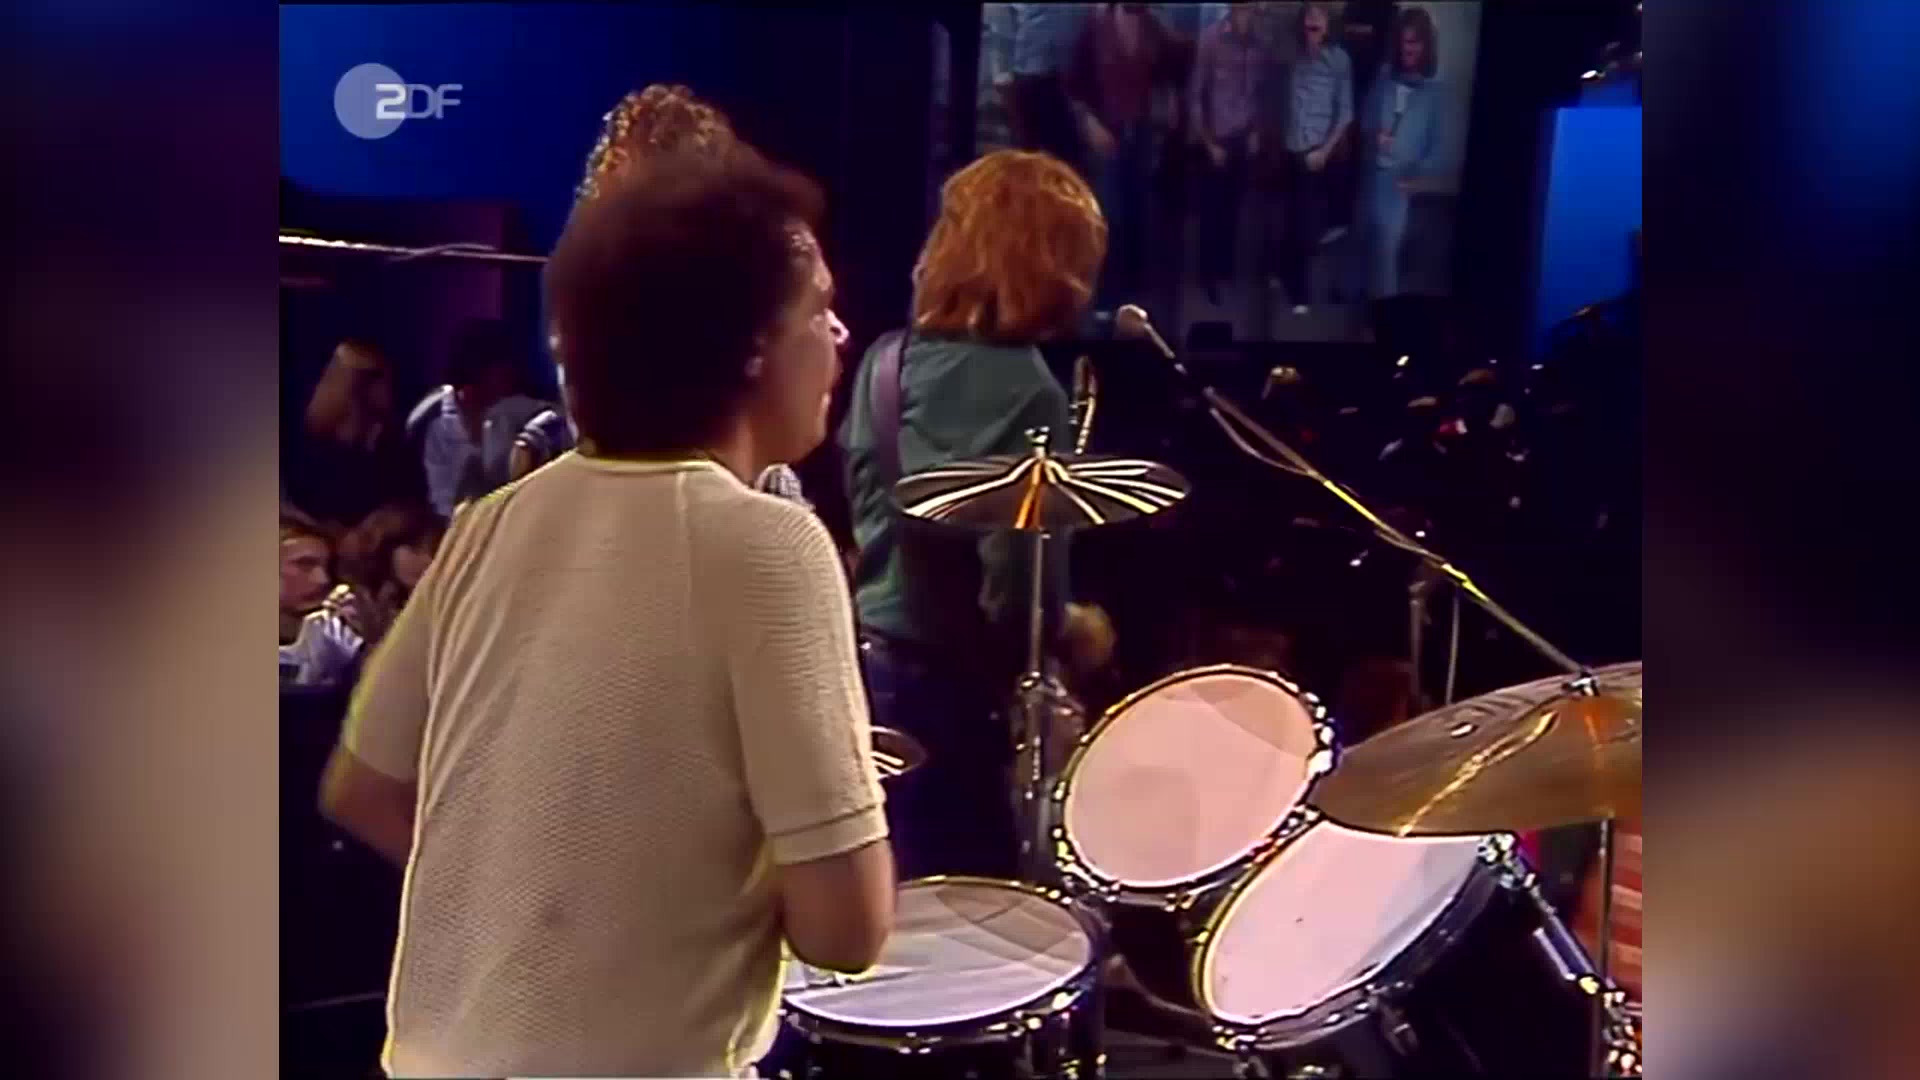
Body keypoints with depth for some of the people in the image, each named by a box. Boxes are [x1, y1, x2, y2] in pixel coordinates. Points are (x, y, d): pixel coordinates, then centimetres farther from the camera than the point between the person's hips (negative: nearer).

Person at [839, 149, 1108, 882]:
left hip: (862, 656, 8)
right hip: (946, 683, -7)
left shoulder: (888, 358, 3)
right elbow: (1019, 585, -21)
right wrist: (1072, 632, -2)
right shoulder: (1025, 393, -18)